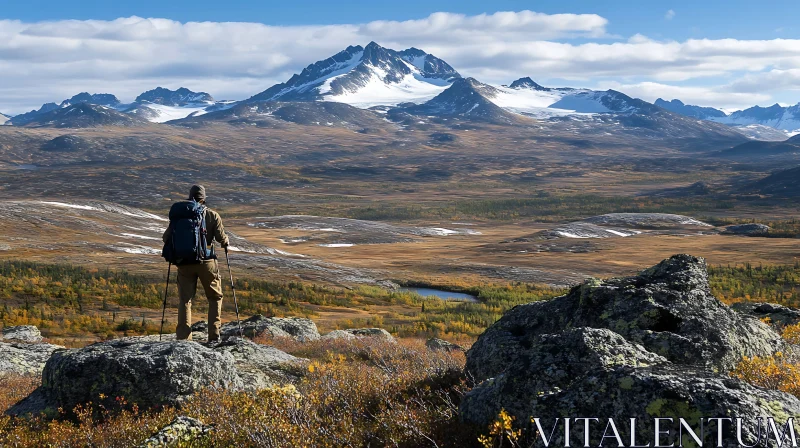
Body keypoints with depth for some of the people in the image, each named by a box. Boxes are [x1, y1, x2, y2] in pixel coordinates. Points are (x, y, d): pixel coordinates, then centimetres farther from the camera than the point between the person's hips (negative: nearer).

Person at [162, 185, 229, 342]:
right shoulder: (212, 215, -3)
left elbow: (166, 238, -1)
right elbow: (221, 238, -7)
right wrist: (226, 244, 16)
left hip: (184, 263, 1)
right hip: (206, 261, -1)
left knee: (185, 300, 8)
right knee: (215, 297, 14)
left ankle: (183, 337, -1)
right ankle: (214, 335, 5)